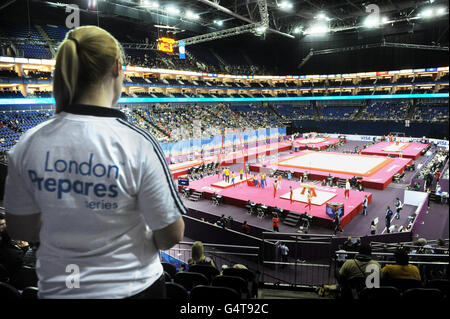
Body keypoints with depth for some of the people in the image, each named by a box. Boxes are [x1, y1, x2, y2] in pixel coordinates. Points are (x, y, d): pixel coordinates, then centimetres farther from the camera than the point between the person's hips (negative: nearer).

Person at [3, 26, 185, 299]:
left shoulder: (29, 144, -11)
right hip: (132, 288, -2)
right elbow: (170, 236, -17)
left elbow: (21, 229, 1)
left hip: (57, 288, 3)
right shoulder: (137, 143, -24)